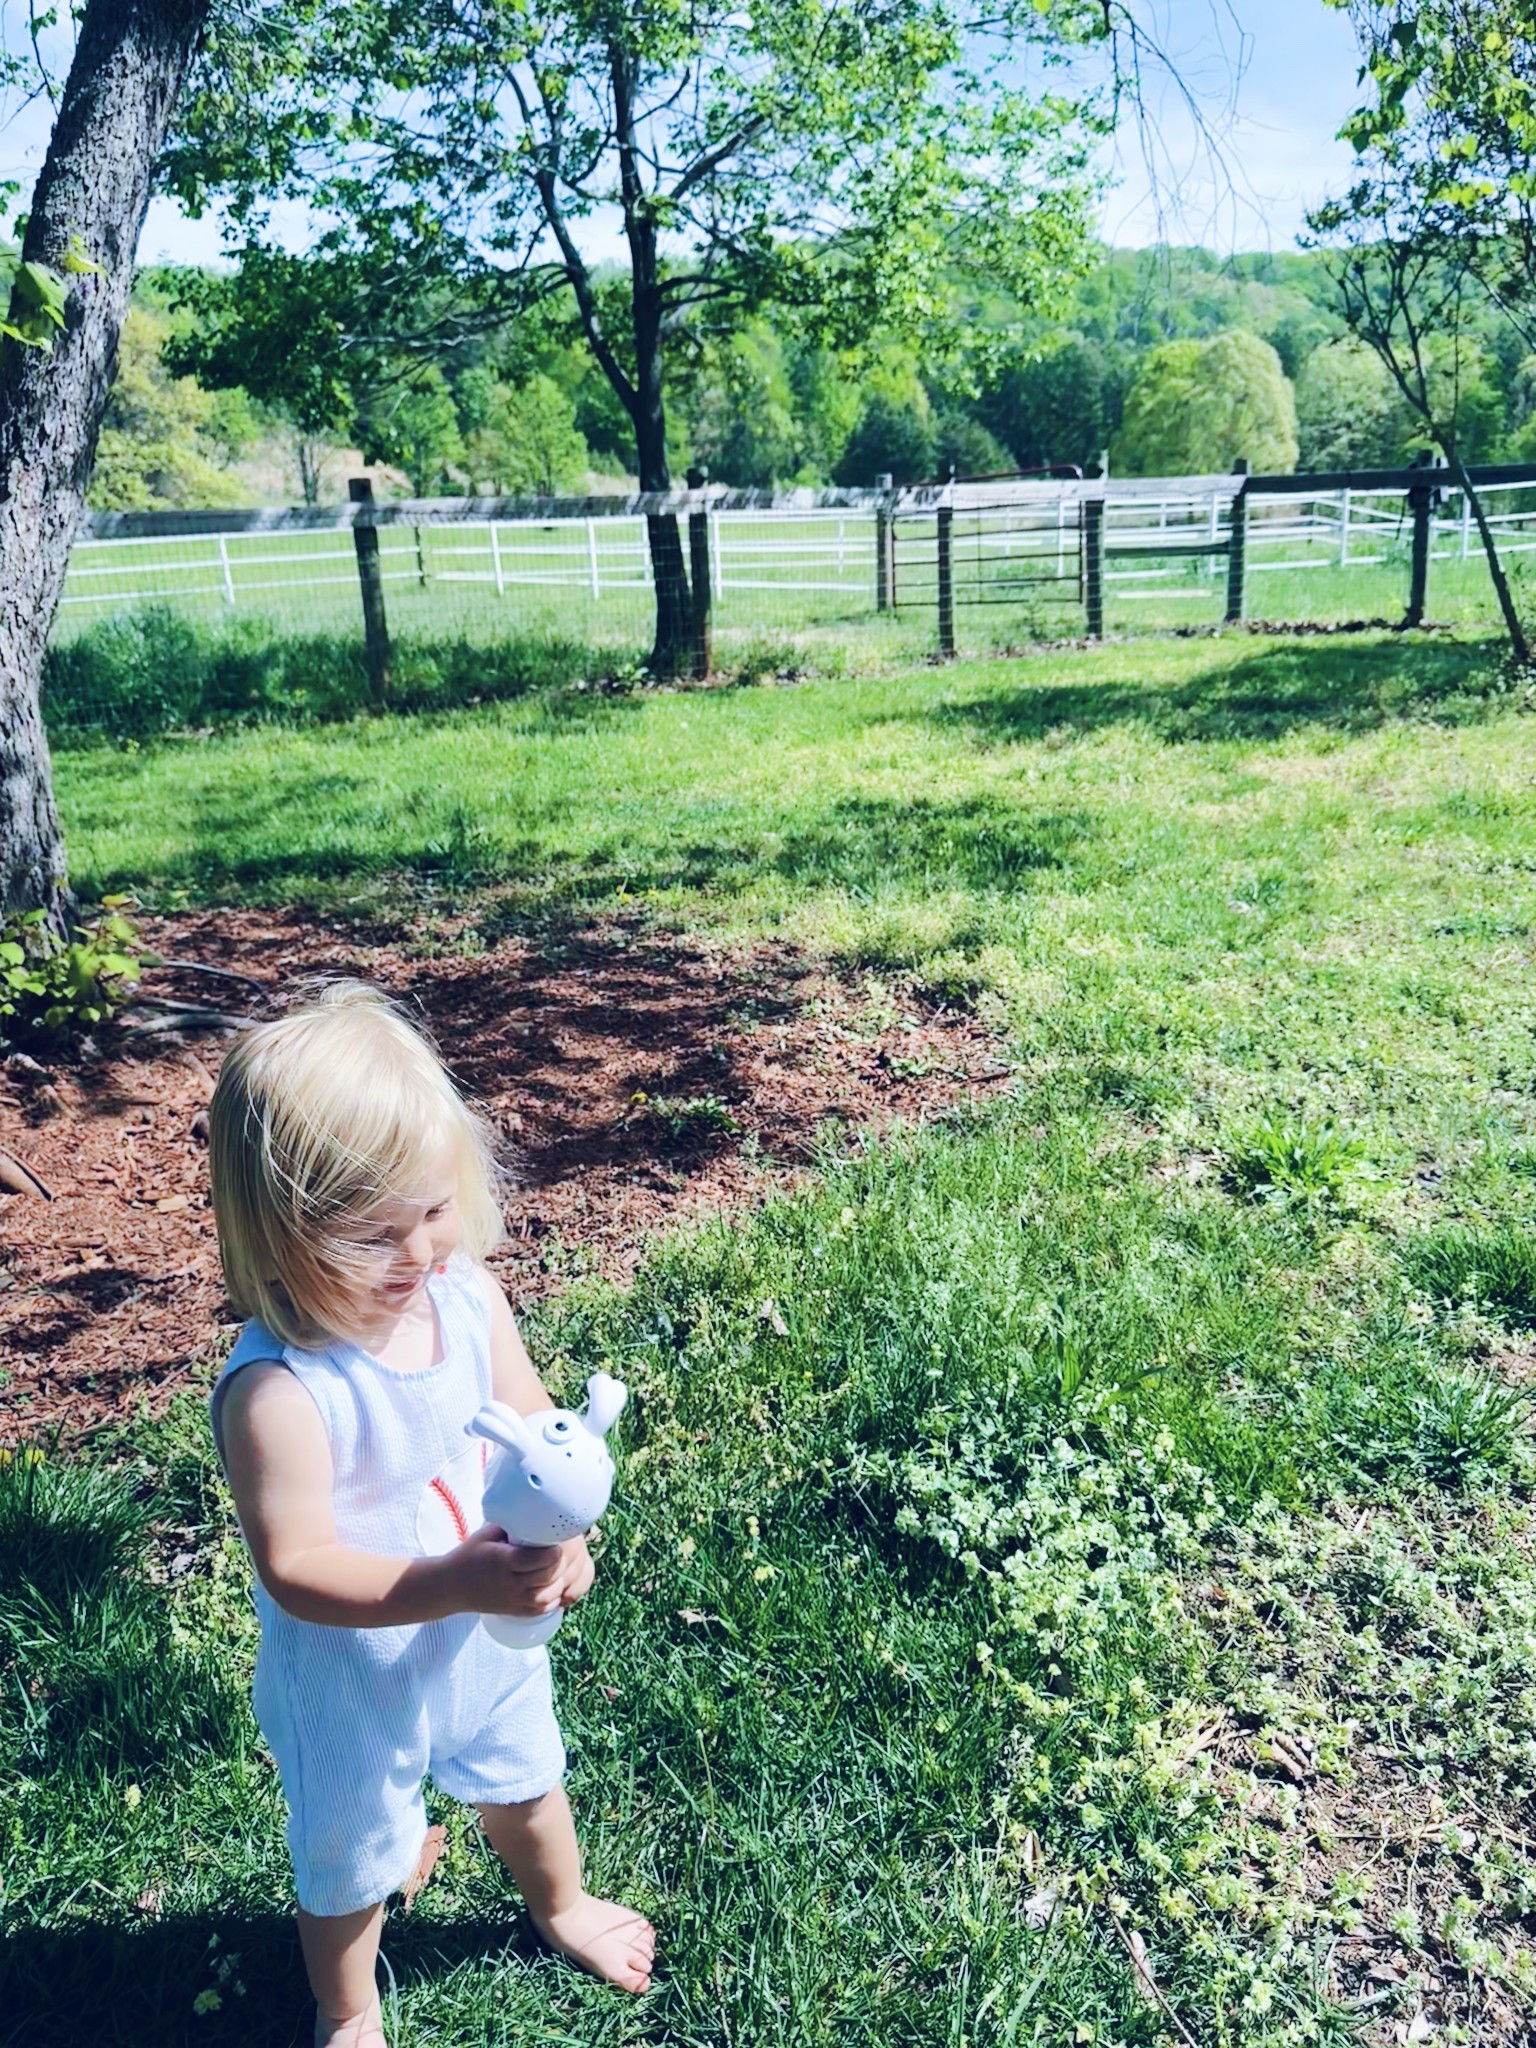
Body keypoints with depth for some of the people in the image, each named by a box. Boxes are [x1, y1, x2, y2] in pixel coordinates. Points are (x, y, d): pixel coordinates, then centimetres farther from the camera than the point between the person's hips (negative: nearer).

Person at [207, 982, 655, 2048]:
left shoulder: (465, 1289, -19)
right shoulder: (278, 1390, -36)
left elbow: (531, 1421, -8)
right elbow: (296, 1569, -33)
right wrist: (452, 1585, -43)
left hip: (490, 1629, 5)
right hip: (354, 1676, -5)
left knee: (525, 1779, 32)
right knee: (350, 1855, 24)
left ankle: (562, 1905, 65)